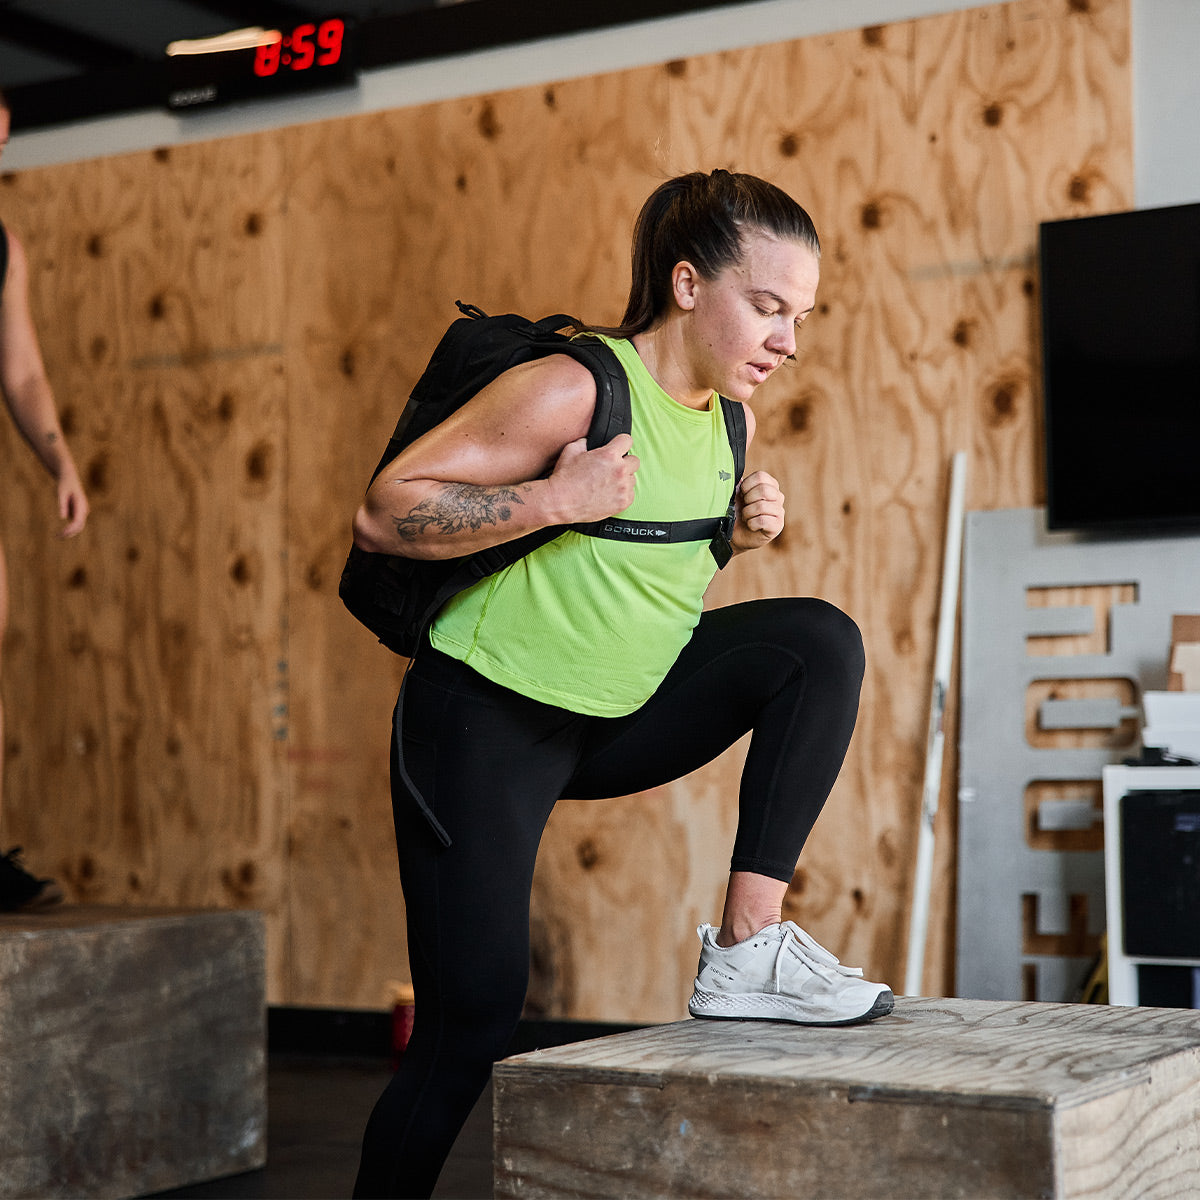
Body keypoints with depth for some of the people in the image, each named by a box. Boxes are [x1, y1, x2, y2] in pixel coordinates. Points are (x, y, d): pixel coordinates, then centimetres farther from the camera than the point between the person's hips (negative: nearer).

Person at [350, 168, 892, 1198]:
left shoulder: (728, 418, 2)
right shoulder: (572, 390, -20)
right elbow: (382, 513, -22)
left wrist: (740, 533, -3)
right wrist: (559, 497, -30)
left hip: (618, 715, 7)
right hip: (488, 725, -7)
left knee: (820, 640, -11)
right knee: (471, 1033, -6)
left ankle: (748, 950, -10)